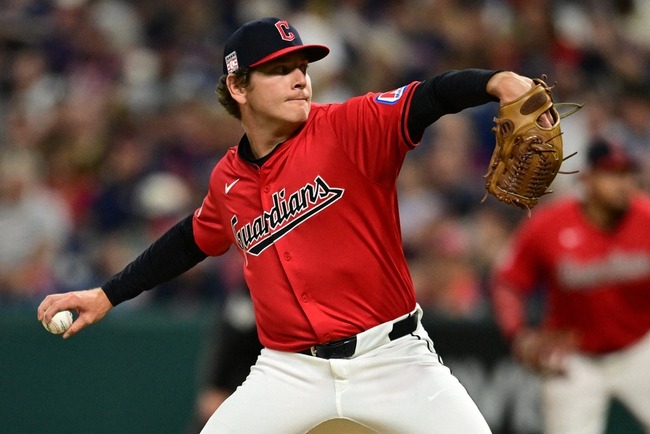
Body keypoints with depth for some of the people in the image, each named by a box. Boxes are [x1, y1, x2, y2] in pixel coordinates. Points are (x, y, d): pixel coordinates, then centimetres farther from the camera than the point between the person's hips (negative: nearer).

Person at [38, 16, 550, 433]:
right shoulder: (228, 179, 6)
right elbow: (193, 241, 26)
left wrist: (498, 82, -46)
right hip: (290, 371, 3)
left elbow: (431, 98, -26)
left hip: (392, 357, -3)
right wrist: (106, 296, 27)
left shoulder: (348, 128, -9)